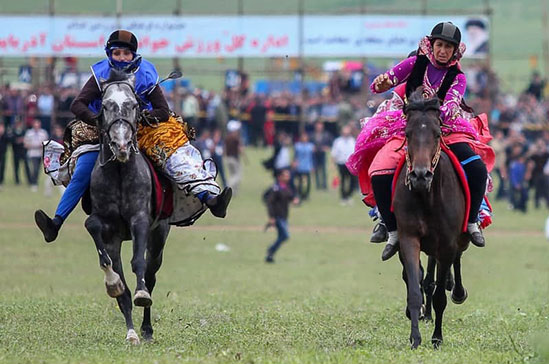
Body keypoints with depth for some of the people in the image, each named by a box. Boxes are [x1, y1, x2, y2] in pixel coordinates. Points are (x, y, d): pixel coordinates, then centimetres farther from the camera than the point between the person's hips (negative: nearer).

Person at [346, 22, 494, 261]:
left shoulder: (457, 77, -1)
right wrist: (381, 84, -32)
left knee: (477, 168, -25)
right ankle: (392, 231, -12)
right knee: (379, 174, -26)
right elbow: (380, 85, -7)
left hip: (445, 129, 0)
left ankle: (471, 222, -6)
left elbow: (451, 106, -18)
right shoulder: (416, 64, -1)